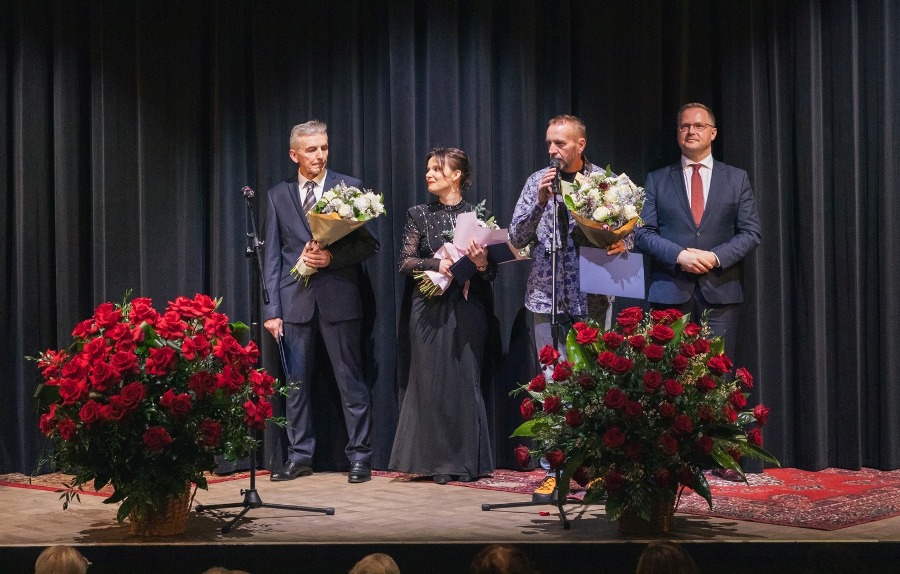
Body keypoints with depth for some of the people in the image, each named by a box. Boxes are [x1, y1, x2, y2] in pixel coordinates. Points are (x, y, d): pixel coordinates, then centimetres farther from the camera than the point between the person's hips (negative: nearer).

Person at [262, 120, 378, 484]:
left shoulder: (350, 188, 4)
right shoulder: (278, 196, 10)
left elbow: (368, 245, 2)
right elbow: (272, 257, 8)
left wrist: (332, 256, -15)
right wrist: (272, 309, 1)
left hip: (338, 298, -2)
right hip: (295, 300, 2)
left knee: (350, 380, 0)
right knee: (295, 382, 7)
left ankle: (359, 457, 7)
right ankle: (299, 456, 16)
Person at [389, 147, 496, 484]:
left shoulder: (478, 216, 6)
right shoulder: (419, 215, 8)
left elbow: (492, 272, 5)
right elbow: (405, 261, 0)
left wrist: (482, 262, -17)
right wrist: (436, 264, -16)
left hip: (467, 308, 0)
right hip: (430, 308, 1)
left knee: (466, 380, 0)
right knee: (432, 380, -1)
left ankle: (467, 462, 8)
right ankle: (438, 462, 6)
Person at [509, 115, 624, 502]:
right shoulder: (537, 182, 5)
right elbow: (516, 239, 2)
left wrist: (621, 244, -14)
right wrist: (540, 203, -12)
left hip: (591, 298, 0)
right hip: (548, 297, 0)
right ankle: (553, 470, 2)